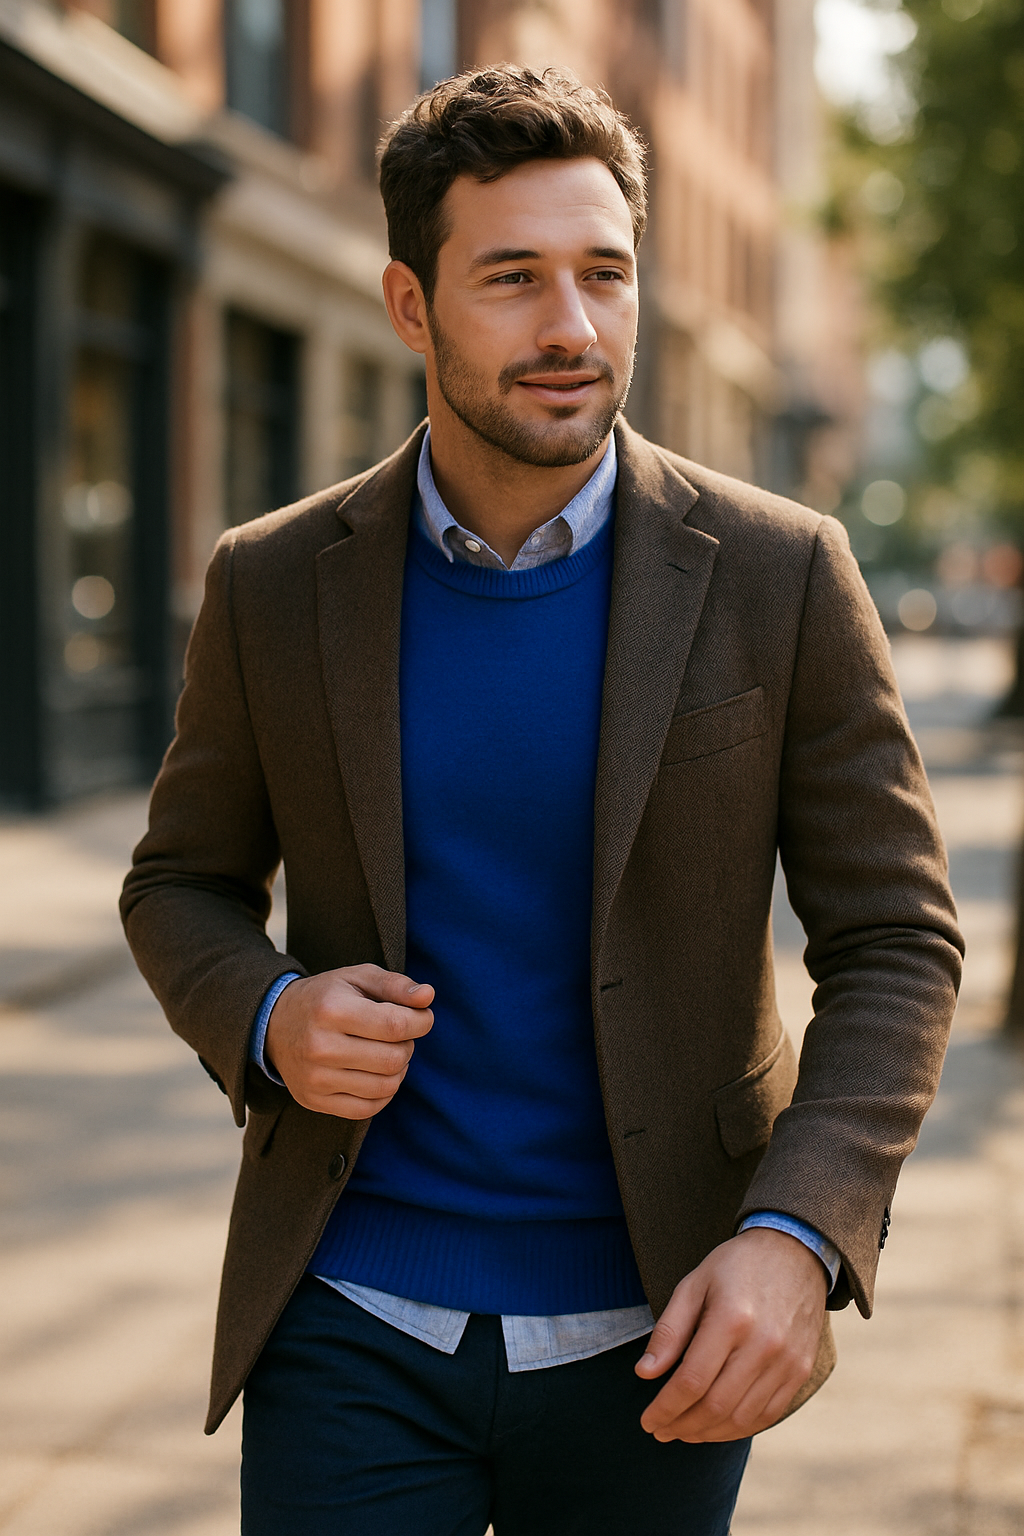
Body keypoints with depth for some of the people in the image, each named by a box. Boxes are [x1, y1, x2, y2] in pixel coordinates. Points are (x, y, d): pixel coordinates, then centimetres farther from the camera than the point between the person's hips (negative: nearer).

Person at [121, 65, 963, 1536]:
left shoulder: (780, 574, -7)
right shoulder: (275, 582, -2)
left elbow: (894, 942, -5)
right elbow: (186, 884, 10)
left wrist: (797, 1237, -19)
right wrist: (269, 1020, -13)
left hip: (650, 1339, 0)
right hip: (355, 1323, 1)